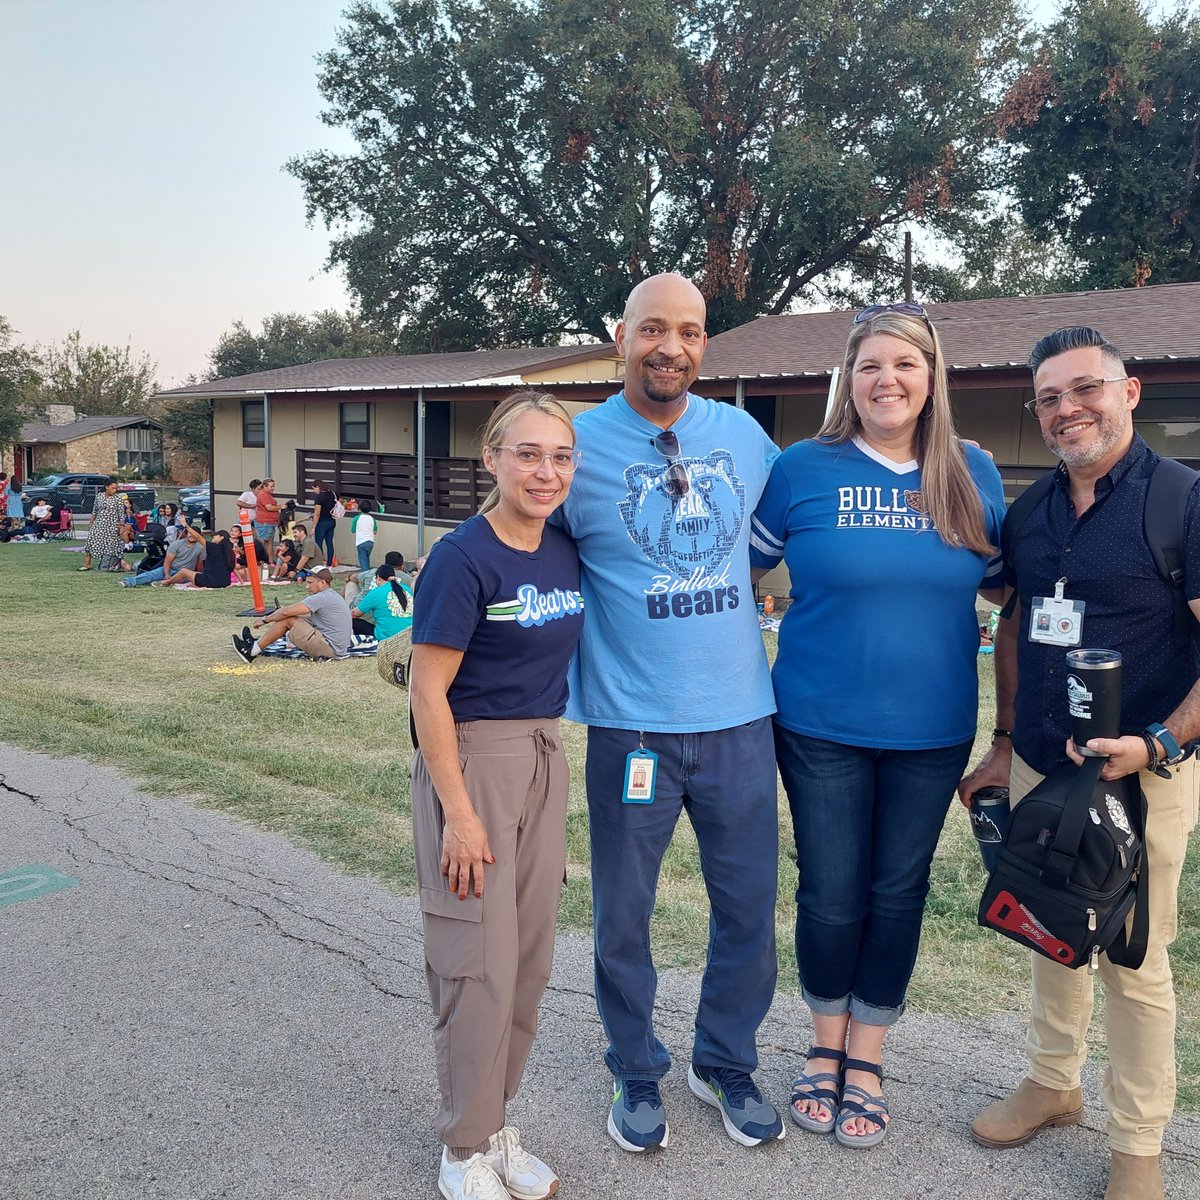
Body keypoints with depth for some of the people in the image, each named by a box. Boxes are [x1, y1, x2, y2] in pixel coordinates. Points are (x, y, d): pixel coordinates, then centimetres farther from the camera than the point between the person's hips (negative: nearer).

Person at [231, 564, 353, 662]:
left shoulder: (322, 598, -16)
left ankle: (252, 651, -2)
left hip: (330, 649, -10)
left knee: (287, 619, -9)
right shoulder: (332, 595, 17)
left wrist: (265, 620, 0)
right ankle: (257, 642, 18)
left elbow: (286, 612, -14)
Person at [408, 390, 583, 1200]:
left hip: (545, 759, 7)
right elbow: (429, 691, -15)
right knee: (480, 966, 2)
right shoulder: (463, 557, -16)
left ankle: (497, 1124, 33)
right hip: (471, 760, -6)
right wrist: (458, 813, -16)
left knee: (530, 961, 14)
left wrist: (543, 756, 12)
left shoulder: (567, 552, 4)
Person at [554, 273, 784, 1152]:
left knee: (749, 903, 13)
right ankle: (637, 1074, 36)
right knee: (624, 913, 11)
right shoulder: (578, 443, -6)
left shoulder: (744, 435, 4)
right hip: (630, 722, -2)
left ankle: (727, 1063, 37)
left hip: (740, 717, 3)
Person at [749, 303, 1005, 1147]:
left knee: (898, 895, 12)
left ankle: (866, 1062, 33)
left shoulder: (972, 474, 2)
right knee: (831, 895, 8)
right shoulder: (805, 467, -6)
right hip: (822, 726, -2)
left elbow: (999, 581, 13)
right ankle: (826, 1047, 34)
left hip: (932, 730, 2)